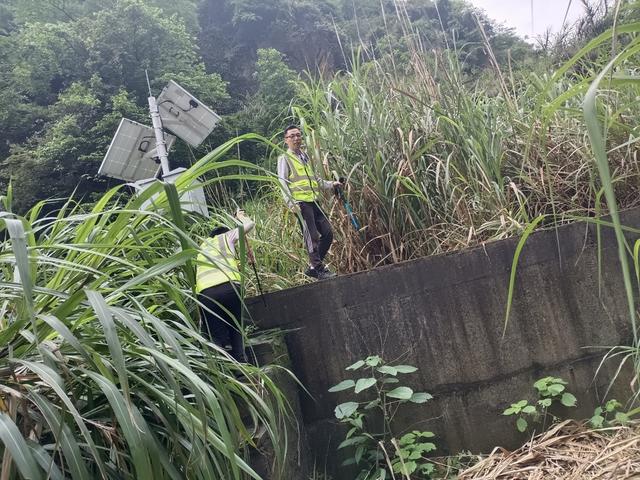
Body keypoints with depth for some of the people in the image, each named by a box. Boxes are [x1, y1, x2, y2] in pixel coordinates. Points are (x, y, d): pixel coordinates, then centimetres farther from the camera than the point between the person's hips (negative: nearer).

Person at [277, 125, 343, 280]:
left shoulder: (306, 156, 22)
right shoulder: (284, 158, 1)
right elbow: (283, 183, -7)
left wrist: (331, 185, 19)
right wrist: (291, 203, -18)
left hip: (314, 202, 7)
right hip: (301, 203, -7)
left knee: (328, 233, 5)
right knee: (312, 236, -9)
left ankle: (313, 266, 15)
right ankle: (318, 268, 2)